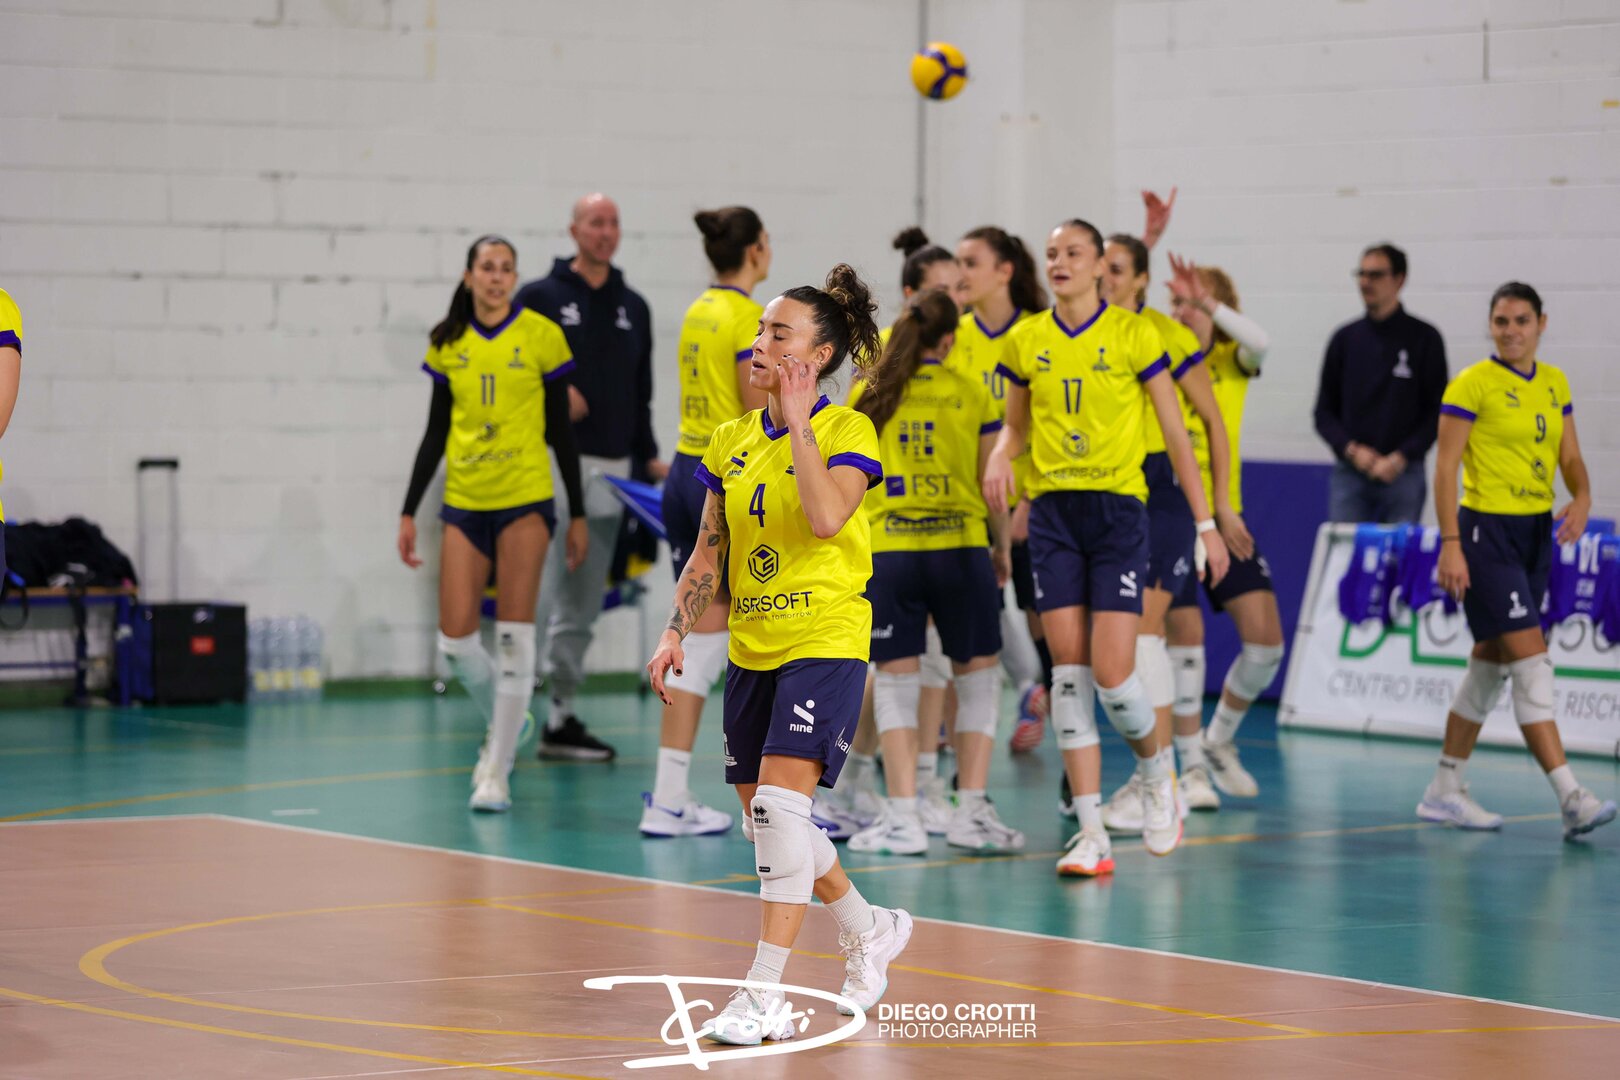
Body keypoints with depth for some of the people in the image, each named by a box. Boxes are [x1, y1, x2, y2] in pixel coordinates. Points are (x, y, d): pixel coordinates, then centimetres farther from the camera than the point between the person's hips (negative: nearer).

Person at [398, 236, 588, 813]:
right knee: (456, 638, -2)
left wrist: (578, 515, 2)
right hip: (464, 502, 3)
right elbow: (435, 433, 13)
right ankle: (502, 722, 27)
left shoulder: (540, 334, -2)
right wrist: (409, 512, 10)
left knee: (513, 635, -7)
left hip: (525, 500, -3)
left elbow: (561, 430, 2)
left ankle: (496, 774, -1)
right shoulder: (447, 344, 7)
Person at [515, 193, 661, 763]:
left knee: (584, 603, 8)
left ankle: (562, 716, 14)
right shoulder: (539, 298, 1)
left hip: (611, 469, 5)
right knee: (538, 591, -14)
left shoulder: (633, 307, 16)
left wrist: (648, 456, 11)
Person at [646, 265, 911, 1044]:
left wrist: (799, 423, -21)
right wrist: (676, 632, 4)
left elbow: (826, 517, -26)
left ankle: (764, 997, -15)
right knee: (764, 820, 12)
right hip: (752, 649, 7)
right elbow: (709, 550, 13)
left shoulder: (848, 431, -8)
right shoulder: (732, 441, 9)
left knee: (780, 803, -18)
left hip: (825, 642, -7)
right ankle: (870, 930, 36)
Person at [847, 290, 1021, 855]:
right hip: (961, 548, -1)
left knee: (896, 680, 6)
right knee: (978, 676, 10)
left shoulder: (867, 395, 4)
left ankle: (902, 815, -1)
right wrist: (1002, 549, 16)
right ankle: (971, 810, 5)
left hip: (887, 550, 1)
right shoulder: (971, 394, 1)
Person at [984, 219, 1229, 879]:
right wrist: (1000, 456, -3)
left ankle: (1157, 768, 22)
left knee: (1112, 672, -11)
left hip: (1117, 509, -3)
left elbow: (1176, 432, 1)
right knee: (1068, 669, -3)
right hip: (1053, 511, 3)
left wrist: (1205, 522, -1)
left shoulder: (1133, 334, -2)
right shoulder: (1025, 342, 7)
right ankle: (1092, 833, 0)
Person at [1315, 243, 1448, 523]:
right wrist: (1351, 450, -6)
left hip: (1402, 473, -2)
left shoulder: (1424, 338, 2)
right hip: (1350, 472, 2)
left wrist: (1400, 458, -11)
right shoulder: (1345, 339, 10)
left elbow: (1436, 412, 0)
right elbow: (1324, 411, 11)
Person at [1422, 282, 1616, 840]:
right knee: (1531, 661, -15)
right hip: (1486, 531, -7)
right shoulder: (1472, 384, -9)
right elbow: (1445, 466, -11)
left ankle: (1445, 790, 22)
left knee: (1491, 664, 12)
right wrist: (1450, 544, -18)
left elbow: (1570, 458, 14)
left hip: (1537, 533, 7)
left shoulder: (1555, 383, 11)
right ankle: (1570, 797, -21)